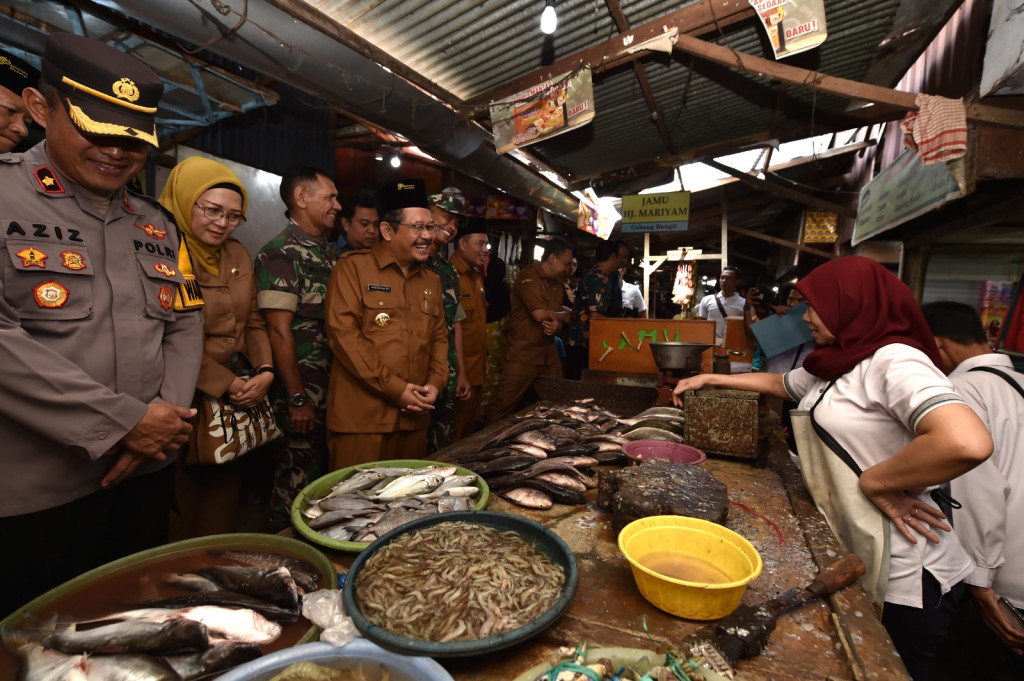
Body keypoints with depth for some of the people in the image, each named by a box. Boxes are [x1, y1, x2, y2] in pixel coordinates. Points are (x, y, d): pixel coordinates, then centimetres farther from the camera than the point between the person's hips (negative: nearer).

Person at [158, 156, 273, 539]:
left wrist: (265, 370, -2)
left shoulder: (239, 255, 11)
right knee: (180, 513, 7)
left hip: (236, 405, 6)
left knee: (223, 501, 17)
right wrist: (225, 384, -13)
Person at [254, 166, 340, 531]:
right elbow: (279, 331, -17)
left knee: (325, 473, 19)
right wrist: (297, 399, -17)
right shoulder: (281, 253, -13)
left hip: (333, 388, 8)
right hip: (303, 392, -8)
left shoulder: (329, 253, 12)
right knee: (298, 480, 5)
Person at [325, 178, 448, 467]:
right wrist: (394, 388, -15)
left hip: (414, 416, 6)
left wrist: (435, 383, -1)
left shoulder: (431, 280, 16)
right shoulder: (353, 267, -4)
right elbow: (343, 333, -13)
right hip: (362, 419, -6)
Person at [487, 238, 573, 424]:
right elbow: (540, 314, -21)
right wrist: (566, 314, -2)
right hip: (522, 354, -8)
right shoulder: (529, 276, -11)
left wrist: (557, 324, -10)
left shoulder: (556, 281, 14)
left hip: (548, 354, 8)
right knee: (504, 406, -3)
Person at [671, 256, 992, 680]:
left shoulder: (895, 362, -21)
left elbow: (968, 443, -36)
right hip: (849, 558, 8)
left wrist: (874, 482, -24)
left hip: (905, 580, -8)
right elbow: (779, 383, 24)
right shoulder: (833, 366, 7)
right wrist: (710, 380, 21)